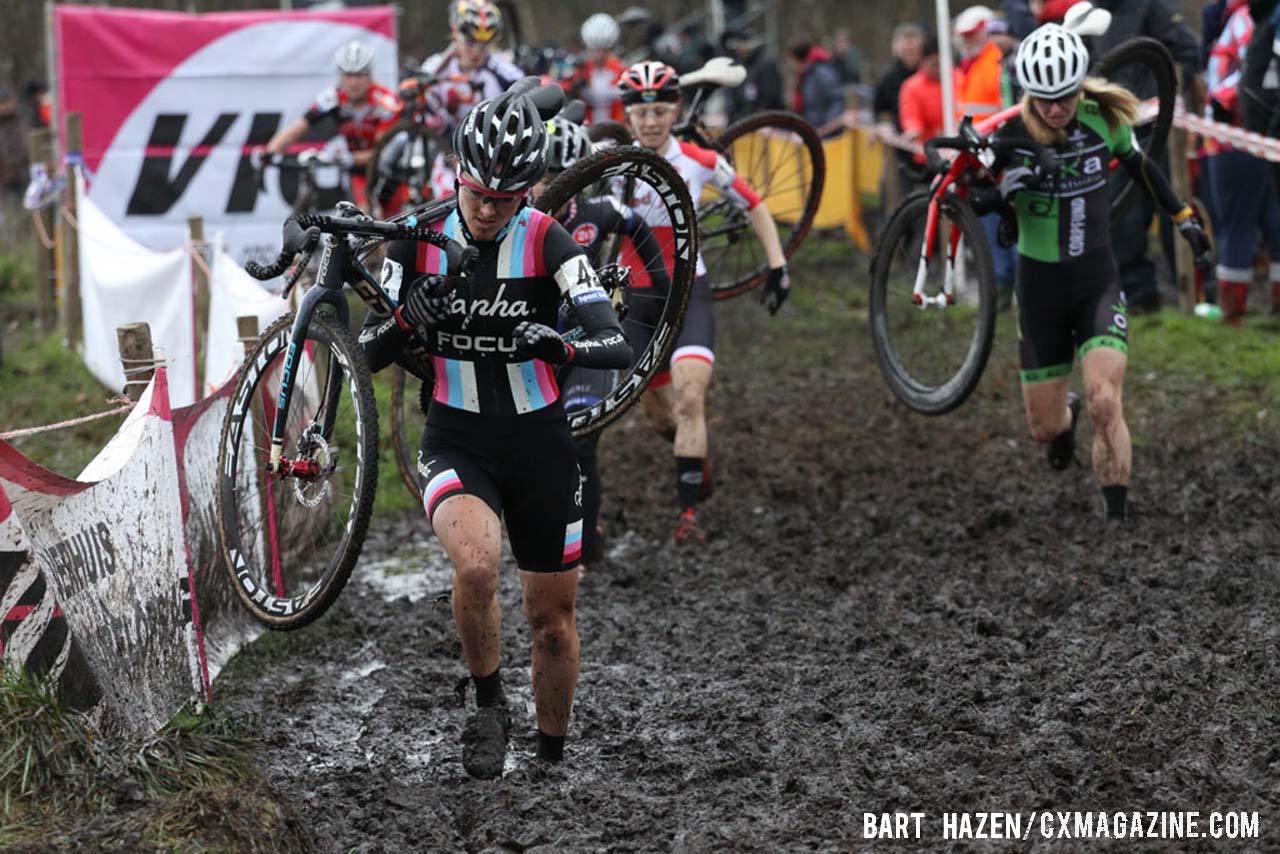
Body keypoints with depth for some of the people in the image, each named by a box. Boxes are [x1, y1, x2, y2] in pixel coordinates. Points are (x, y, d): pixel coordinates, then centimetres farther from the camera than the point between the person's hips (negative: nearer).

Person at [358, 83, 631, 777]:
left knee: (553, 616, 8)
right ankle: (488, 707, -4)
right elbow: (369, 354, -4)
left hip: (539, 441, 1)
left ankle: (552, 763, 30)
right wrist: (406, 320, -26)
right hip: (456, 441, -1)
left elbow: (618, 346, -19)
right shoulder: (419, 240, -6)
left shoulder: (548, 244, -11)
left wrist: (560, 347, -40)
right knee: (476, 567, -30)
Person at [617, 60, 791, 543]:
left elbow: (754, 206, 7)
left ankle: (688, 510, -16)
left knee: (689, 398, -20)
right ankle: (697, 462, 45)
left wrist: (777, 265, 1)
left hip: (688, 291, -1)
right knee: (657, 410, 13)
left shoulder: (700, 162, -6)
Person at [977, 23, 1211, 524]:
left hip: (1097, 280, 0)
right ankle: (1065, 415, 46)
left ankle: (1116, 516, -10)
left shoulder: (1105, 119, -7)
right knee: (1043, 428, 8)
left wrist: (1183, 217, 22)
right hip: (1039, 286, 0)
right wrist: (1006, 187, -33)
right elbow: (981, 207, -12)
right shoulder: (1012, 136, -11)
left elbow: (1140, 168, 13)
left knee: (1104, 402, -22)